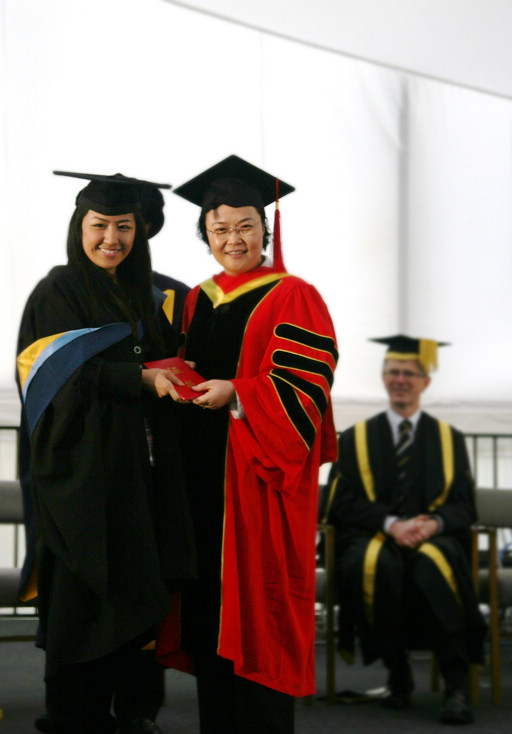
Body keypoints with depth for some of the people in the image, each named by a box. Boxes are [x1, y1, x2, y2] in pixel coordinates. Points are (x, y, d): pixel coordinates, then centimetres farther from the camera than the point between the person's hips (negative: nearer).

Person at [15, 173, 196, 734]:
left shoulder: (141, 297, 16)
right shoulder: (58, 294, -4)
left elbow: (165, 355, 21)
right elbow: (65, 374, -15)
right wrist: (142, 377, -20)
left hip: (138, 469, 7)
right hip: (84, 470, -7)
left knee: (134, 597, 5)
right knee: (85, 599, -4)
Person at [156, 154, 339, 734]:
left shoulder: (292, 297, -2)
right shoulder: (195, 302, 17)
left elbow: (306, 382, -11)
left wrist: (235, 393, -21)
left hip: (262, 472, -5)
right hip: (202, 470, 5)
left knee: (257, 597, -6)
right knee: (207, 597, 4)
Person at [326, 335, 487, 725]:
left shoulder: (449, 439, 18)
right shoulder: (356, 439, 15)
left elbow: (464, 506, 9)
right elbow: (345, 503, 4)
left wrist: (434, 522, -15)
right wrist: (392, 524, -15)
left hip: (434, 537, 0)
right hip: (372, 536, 0)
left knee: (435, 563, -37)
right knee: (377, 565, -37)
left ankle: (456, 684, -38)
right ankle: (398, 674, -21)